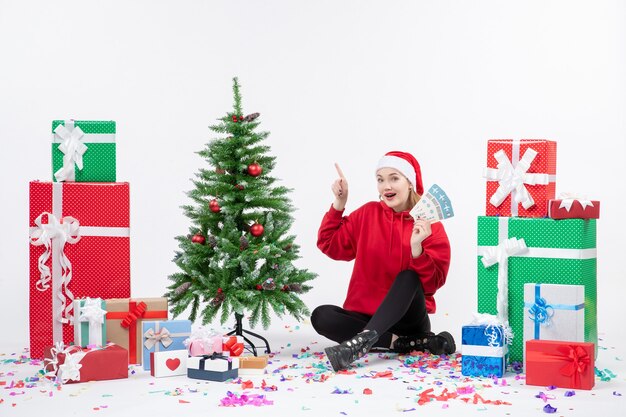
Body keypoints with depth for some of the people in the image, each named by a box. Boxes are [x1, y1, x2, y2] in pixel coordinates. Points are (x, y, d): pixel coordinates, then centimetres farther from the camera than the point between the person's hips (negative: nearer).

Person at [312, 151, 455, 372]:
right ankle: (417, 343, -27)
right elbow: (329, 245, 9)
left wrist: (417, 248, -28)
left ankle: (362, 340, -48)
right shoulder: (367, 214, 6)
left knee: (408, 277, -31)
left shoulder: (429, 225, -3)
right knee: (321, 316, -25)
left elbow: (433, 282, -11)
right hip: (364, 316, 3)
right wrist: (339, 204, -1)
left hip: (409, 318, -3)